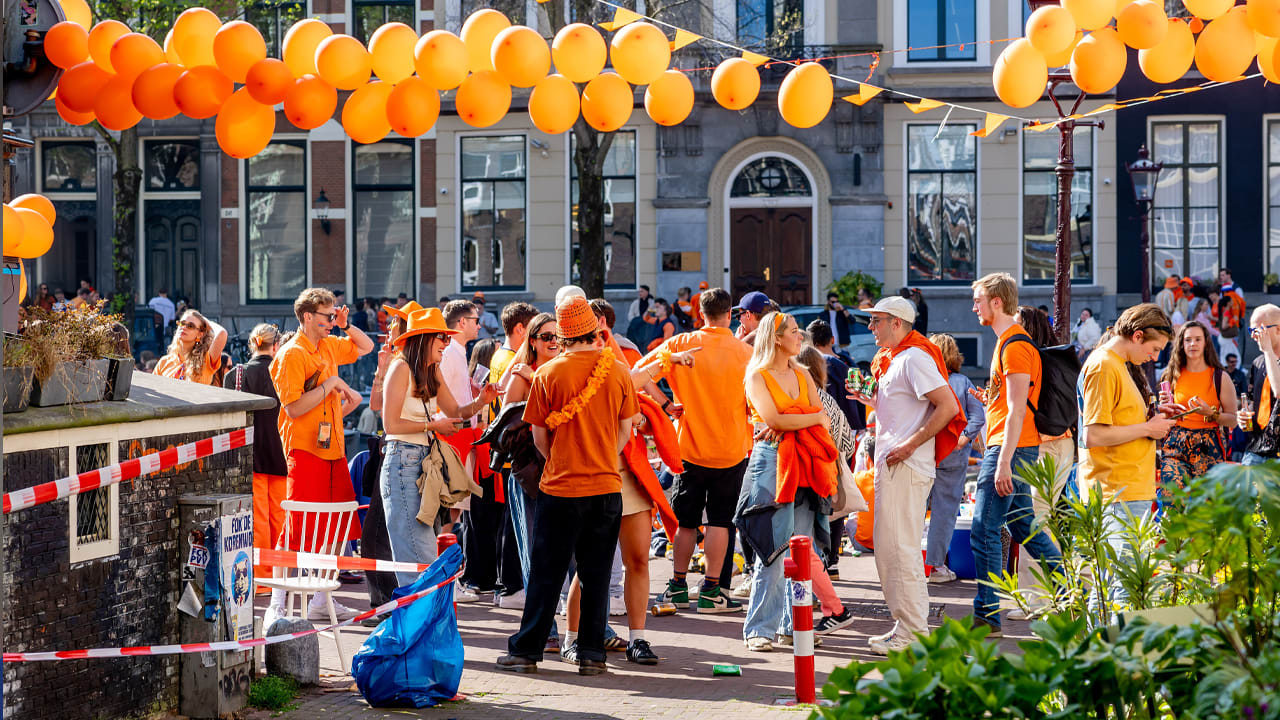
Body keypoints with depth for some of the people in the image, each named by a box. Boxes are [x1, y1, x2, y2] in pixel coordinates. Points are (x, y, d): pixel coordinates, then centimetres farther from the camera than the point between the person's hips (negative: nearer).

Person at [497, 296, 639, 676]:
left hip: (560, 488, -2)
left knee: (546, 573, 6)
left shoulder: (548, 373, -7)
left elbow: (539, 436, 0)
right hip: (607, 487, 2)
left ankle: (526, 651, 12)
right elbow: (625, 432, 5)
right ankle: (592, 654, 10)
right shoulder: (618, 371, -1)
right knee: (597, 574, 9)